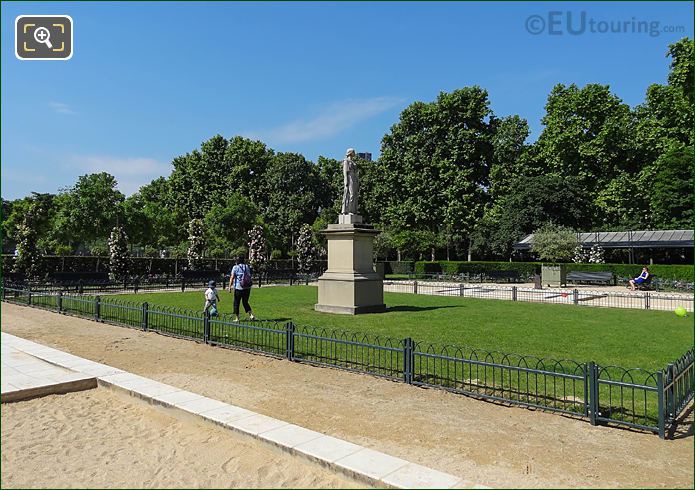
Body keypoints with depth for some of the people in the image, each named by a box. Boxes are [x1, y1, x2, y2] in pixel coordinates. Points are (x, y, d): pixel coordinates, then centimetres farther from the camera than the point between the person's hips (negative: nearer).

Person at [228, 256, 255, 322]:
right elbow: (249, 276, 13)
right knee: (245, 302, 16)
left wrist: (230, 287, -8)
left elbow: (232, 278, -9)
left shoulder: (235, 267, -3)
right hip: (248, 287, 5)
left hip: (238, 288, -4)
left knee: (236, 303, 7)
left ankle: (237, 318, 9)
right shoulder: (247, 267, 11)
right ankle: (251, 315, 2)